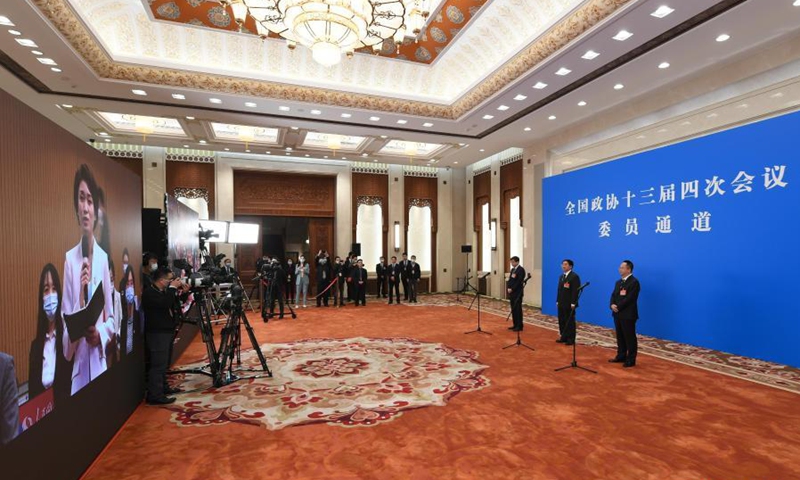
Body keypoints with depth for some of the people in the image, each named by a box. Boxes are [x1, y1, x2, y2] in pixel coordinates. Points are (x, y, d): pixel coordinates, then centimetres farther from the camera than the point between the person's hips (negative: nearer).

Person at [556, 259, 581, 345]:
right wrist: (557, 301, 12)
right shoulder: (561, 276, 16)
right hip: (561, 303, 8)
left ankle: (571, 339, 10)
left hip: (569, 304, -8)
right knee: (562, 321, 11)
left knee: (570, 322, 1)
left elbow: (575, 291, -17)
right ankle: (563, 337, 22)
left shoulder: (574, 276, -11)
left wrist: (573, 303, -21)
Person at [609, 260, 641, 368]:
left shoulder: (634, 282, -11)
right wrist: (612, 305, -8)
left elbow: (629, 298, -18)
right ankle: (621, 356, 24)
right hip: (617, 314, 8)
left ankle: (631, 360, 9)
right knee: (620, 337, 14)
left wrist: (618, 307, -16)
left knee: (630, 338, 1)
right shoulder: (618, 282, 16)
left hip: (628, 315, -8)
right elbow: (613, 295, 11)